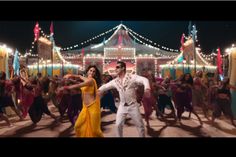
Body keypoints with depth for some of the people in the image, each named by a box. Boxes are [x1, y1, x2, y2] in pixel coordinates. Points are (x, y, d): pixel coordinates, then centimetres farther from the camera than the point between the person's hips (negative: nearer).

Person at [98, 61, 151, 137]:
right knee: (118, 124, 6)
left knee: (140, 125, 7)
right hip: (122, 106, 4)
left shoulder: (132, 77, -12)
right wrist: (100, 90, -10)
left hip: (133, 105, -3)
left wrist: (147, 88, -44)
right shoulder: (115, 81, 3)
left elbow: (144, 80, -23)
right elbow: (106, 86, 12)